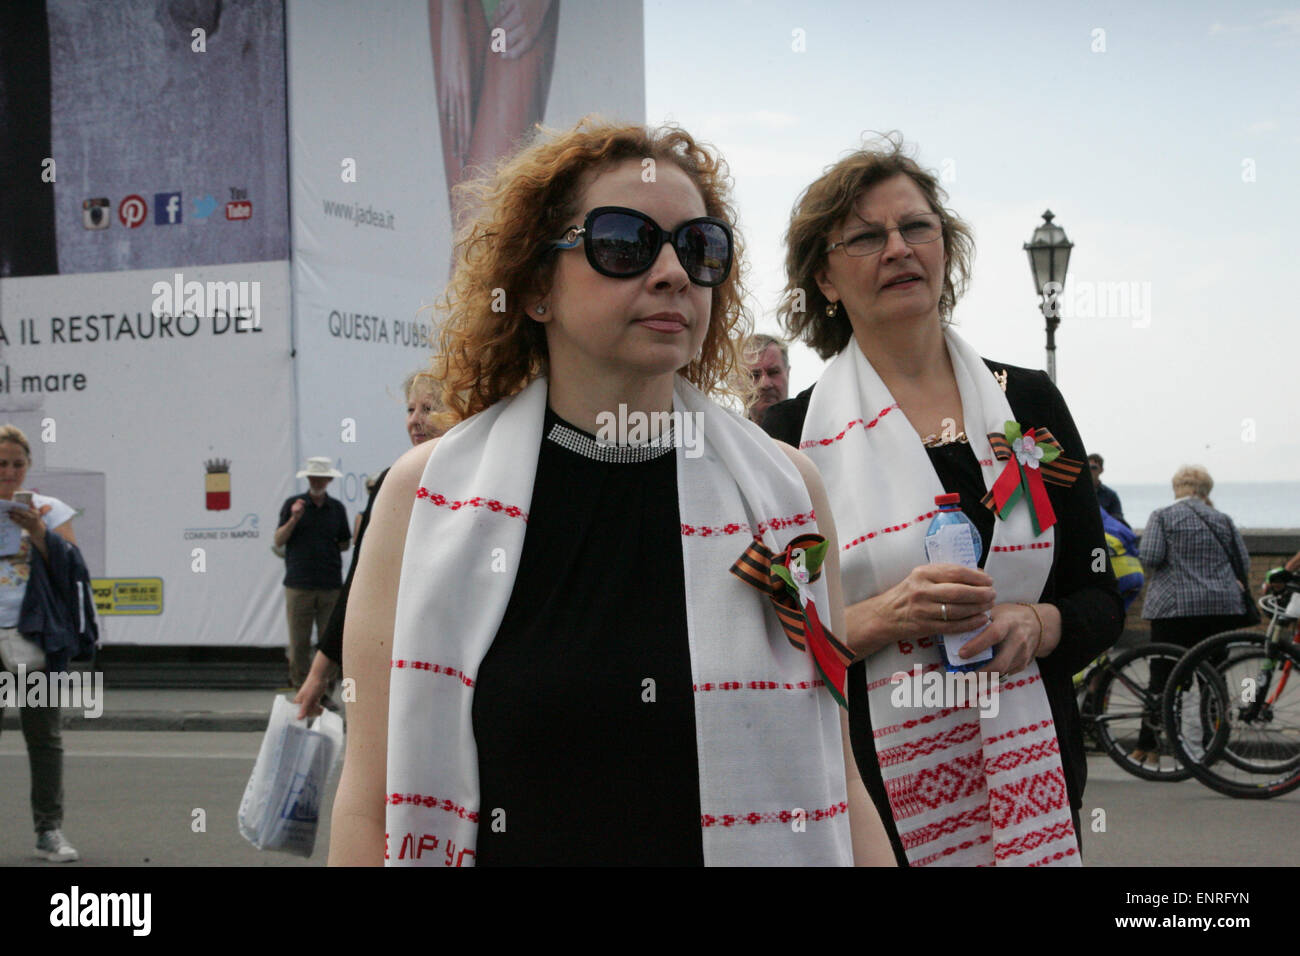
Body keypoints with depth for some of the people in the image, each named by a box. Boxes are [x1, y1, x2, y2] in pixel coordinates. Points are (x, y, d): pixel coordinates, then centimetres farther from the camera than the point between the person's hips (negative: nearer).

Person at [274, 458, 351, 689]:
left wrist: (332, 546, 2)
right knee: (299, 643, -1)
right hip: (299, 585, -2)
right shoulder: (293, 504, 6)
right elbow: (278, 541, 1)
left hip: (331, 586, 2)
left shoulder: (337, 508, 13)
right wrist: (294, 519, -12)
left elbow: (345, 543, 21)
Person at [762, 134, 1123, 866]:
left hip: (1029, 783, 3)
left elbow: (1101, 601, 7)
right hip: (869, 794, -2)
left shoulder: (1031, 403, 6)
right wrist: (878, 619, -21)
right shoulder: (791, 435, -3)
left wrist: (1034, 626, -12)